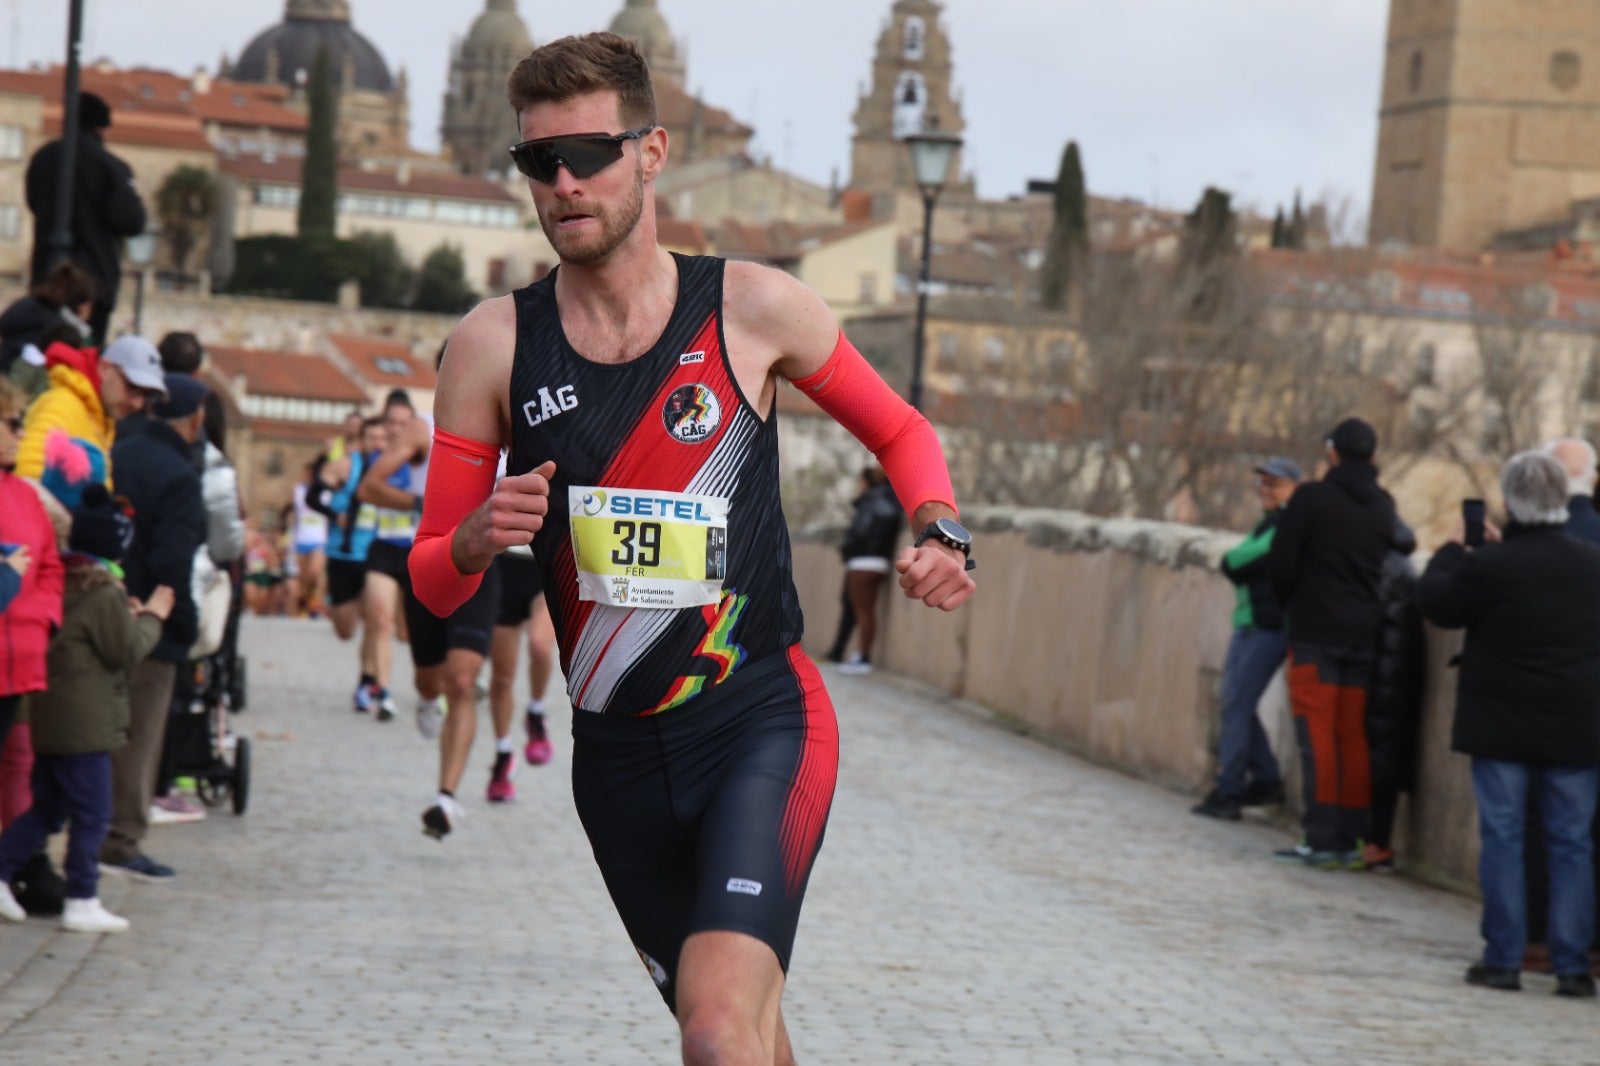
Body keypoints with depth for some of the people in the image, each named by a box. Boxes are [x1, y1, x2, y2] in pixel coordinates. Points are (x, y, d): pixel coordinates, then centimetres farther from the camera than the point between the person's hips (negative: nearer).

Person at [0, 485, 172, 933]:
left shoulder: (57, 583, 10)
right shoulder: (104, 596, -16)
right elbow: (128, 650, -11)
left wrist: (128, 616, 13)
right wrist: (151, 615, 3)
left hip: (47, 721, 8)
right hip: (85, 724, -8)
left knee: (46, 809, 19)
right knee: (91, 815, 0)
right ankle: (82, 903, 2)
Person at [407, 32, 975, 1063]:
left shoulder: (754, 308, -4)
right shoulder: (494, 344, -1)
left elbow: (900, 431, 12)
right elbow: (430, 584, 2)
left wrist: (942, 532, -8)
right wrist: (475, 544, -21)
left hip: (762, 721, -3)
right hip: (616, 754, 3)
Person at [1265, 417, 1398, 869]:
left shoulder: (1311, 498, -8)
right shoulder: (1384, 505, 8)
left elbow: (1280, 564, -8)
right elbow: (1388, 565, 7)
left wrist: (1291, 603, 10)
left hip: (1316, 630, -5)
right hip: (1363, 633, 5)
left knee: (1317, 734, -4)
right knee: (1354, 735, 9)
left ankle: (1321, 837, -9)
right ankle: (1350, 839, 9)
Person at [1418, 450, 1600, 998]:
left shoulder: (1489, 566, -13)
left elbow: (1436, 602, -1)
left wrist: (1450, 552, 14)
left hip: (1502, 726, -3)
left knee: (1501, 837, 5)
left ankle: (1503, 958, 5)